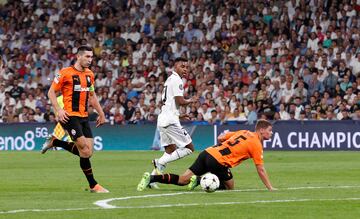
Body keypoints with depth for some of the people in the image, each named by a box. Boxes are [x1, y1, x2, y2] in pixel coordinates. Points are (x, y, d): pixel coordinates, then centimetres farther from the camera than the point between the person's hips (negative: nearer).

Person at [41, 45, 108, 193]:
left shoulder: (89, 74, 14)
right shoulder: (65, 73, -7)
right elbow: (51, 92, -4)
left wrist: (101, 113, 19)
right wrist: (58, 110, -15)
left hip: (84, 117, 7)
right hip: (70, 116, -7)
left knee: (87, 152, -1)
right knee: (85, 150, -15)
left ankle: (55, 143, 19)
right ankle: (93, 185, -4)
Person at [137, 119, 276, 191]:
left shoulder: (244, 132, 20)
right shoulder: (256, 144, -1)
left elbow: (220, 138, 23)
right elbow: (260, 170, 0)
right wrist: (270, 188, 7)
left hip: (208, 152, 7)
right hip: (218, 161, -7)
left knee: (182, 180, 5)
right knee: (230, 187, 12)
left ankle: (151, 178, -12)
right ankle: (199, 180, -7)